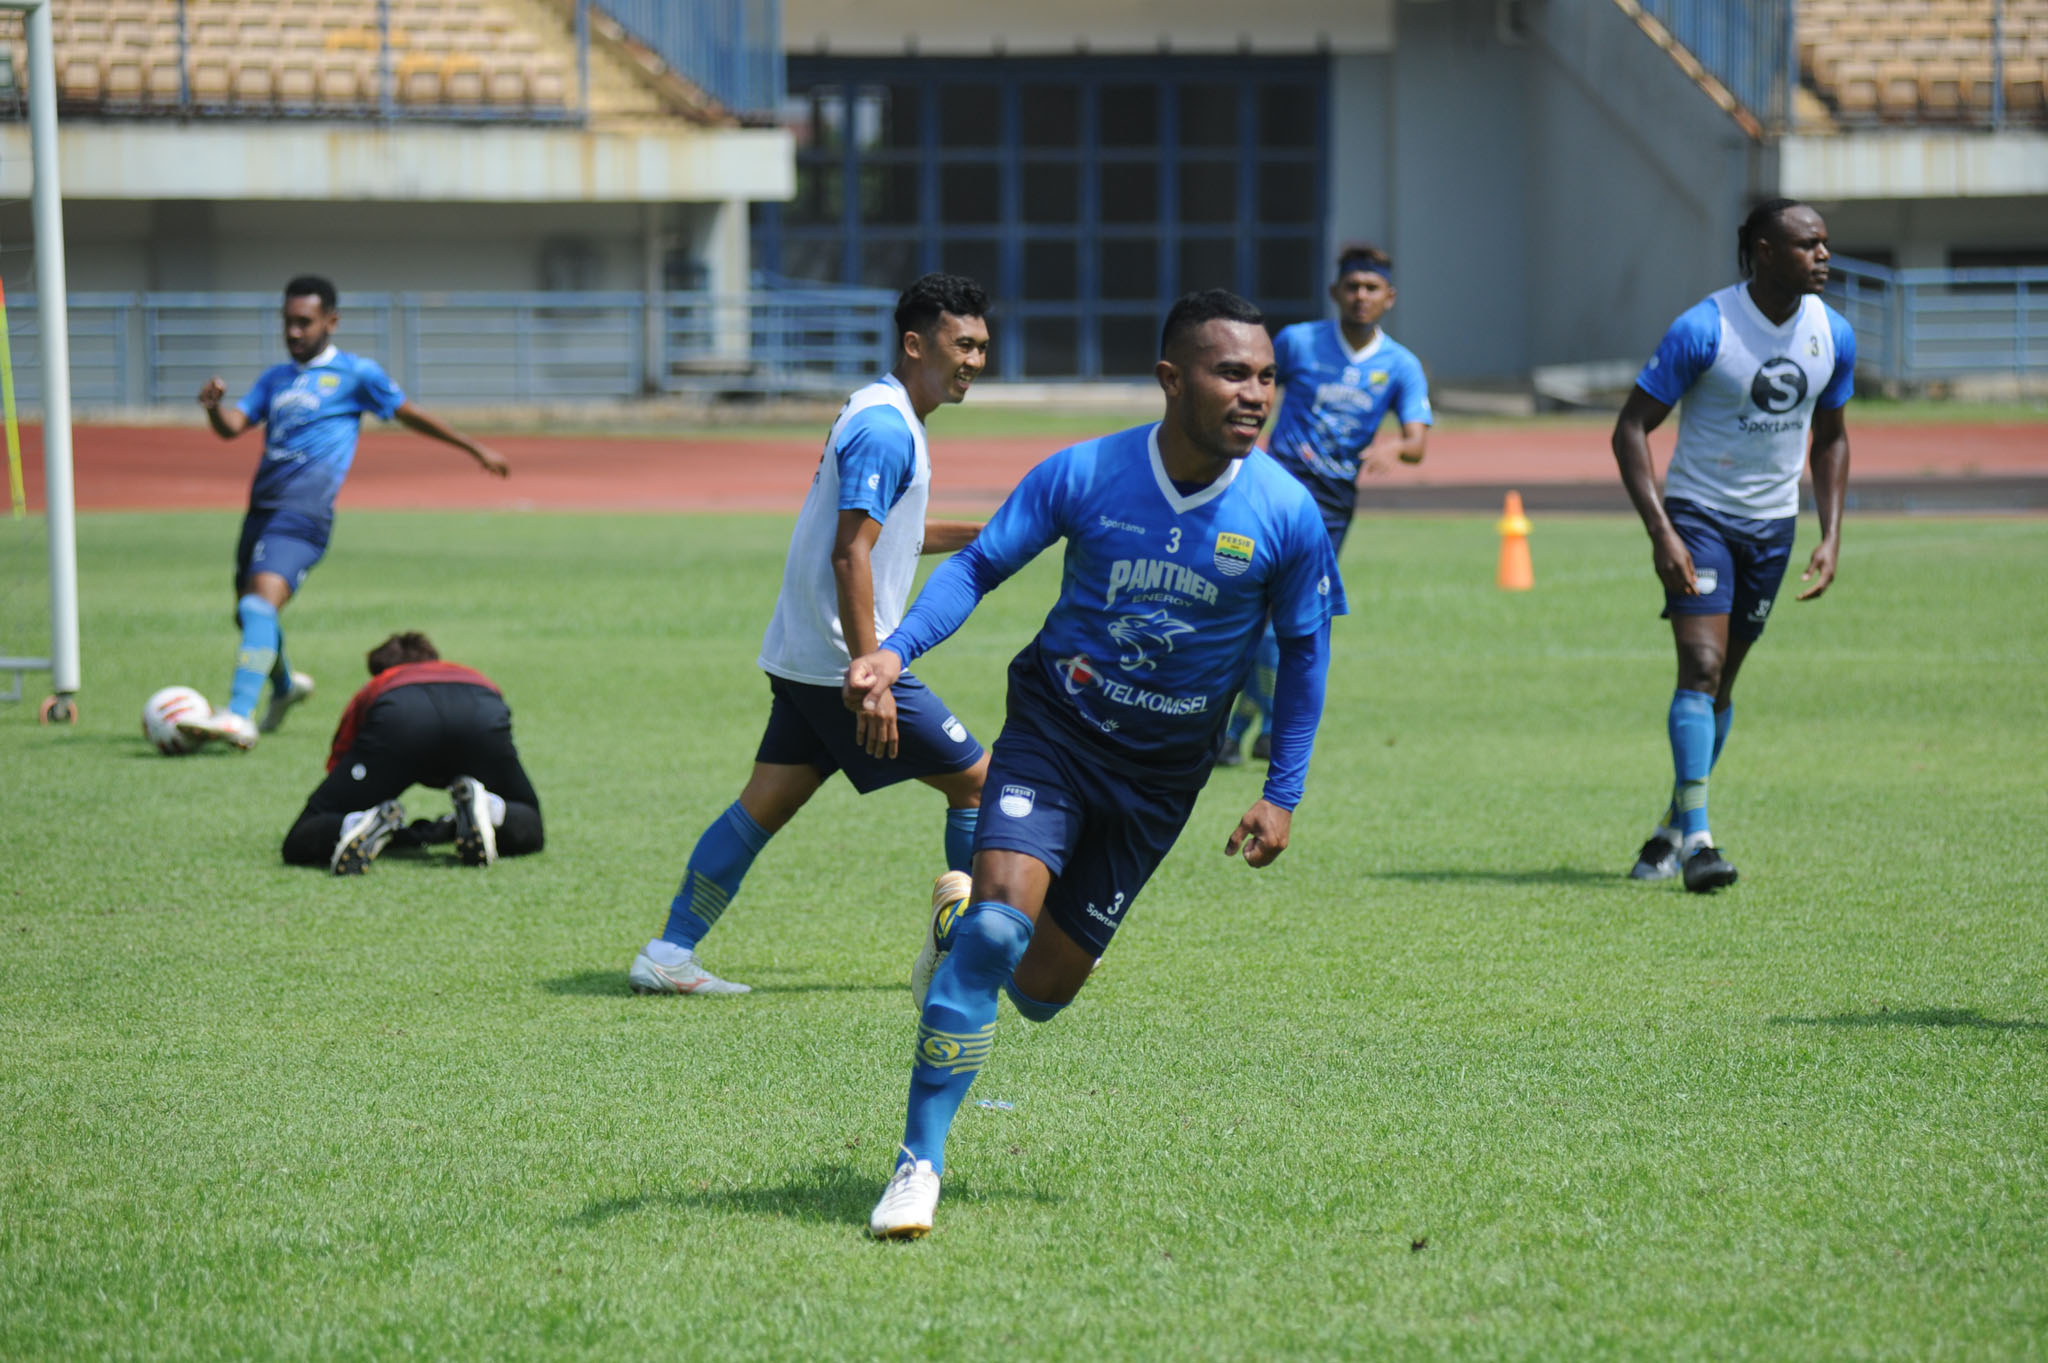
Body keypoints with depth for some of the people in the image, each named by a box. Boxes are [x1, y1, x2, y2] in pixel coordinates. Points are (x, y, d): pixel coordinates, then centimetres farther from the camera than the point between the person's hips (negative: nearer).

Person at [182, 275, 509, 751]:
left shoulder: (356, 373, 7)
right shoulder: (275, 378, 22)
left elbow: (408, 414, 16)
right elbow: (233, 426, 11)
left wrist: (474, 448, 22)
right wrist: (214, 407, -13)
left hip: (304, 514, -7)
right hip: (262, 509, 7)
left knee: (260, 602, -25)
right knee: (248, 612, 16)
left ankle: (239, 718, -36)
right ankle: (285, 685, 47)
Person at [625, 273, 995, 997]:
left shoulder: (884, 415, 16)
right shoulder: (886, 429, -17)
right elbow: (850, 555, -23)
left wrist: (978, 534, 25)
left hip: (802, 659, 10)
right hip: (843, 660, -10)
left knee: (765, 803, 8)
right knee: (977, 780, 0)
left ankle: (669, 953, 5)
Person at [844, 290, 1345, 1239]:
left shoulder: (1286, 516, -11)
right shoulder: (1083, 475, -12)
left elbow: (1303, 650, 4)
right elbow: (980, 564, -2)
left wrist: (1282, 794, 2)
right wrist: (896, 651, -19)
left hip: (1162, 771, 2)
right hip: (1055, 730, -2)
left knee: (1041, 990, 5)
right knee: (1000, 921, -24)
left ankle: (960, 931, 44)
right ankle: (918, 1166, -14)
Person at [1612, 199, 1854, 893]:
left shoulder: (1833, 335, -2)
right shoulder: (1704, 328, -18)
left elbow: (1830, 438, 14)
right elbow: (1631, 428, -13)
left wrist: (1830, 537, 4)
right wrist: (1660, 532, -21)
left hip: (1773, 524, 5)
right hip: (1698, 515, -5)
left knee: (1722, 681, 11)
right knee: (1701, 667, -18)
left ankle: (1673, 828, 27)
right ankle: (1696, 840, -20)